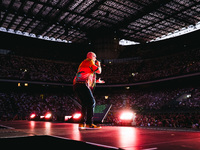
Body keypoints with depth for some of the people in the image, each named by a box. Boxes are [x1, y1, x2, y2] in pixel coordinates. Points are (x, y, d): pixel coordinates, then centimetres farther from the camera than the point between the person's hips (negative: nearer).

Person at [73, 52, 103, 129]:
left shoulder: (83, 63, 33)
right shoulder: (90, 61, 6)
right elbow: (98, 71, 3)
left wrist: (97, 81, 40)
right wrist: (99, 65, 24)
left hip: (76, 85, 9)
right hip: (82, 84, -9)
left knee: (85, 104, 12)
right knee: (91, 102, -12)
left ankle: (82, 123, 7)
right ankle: (89, 123, -19)